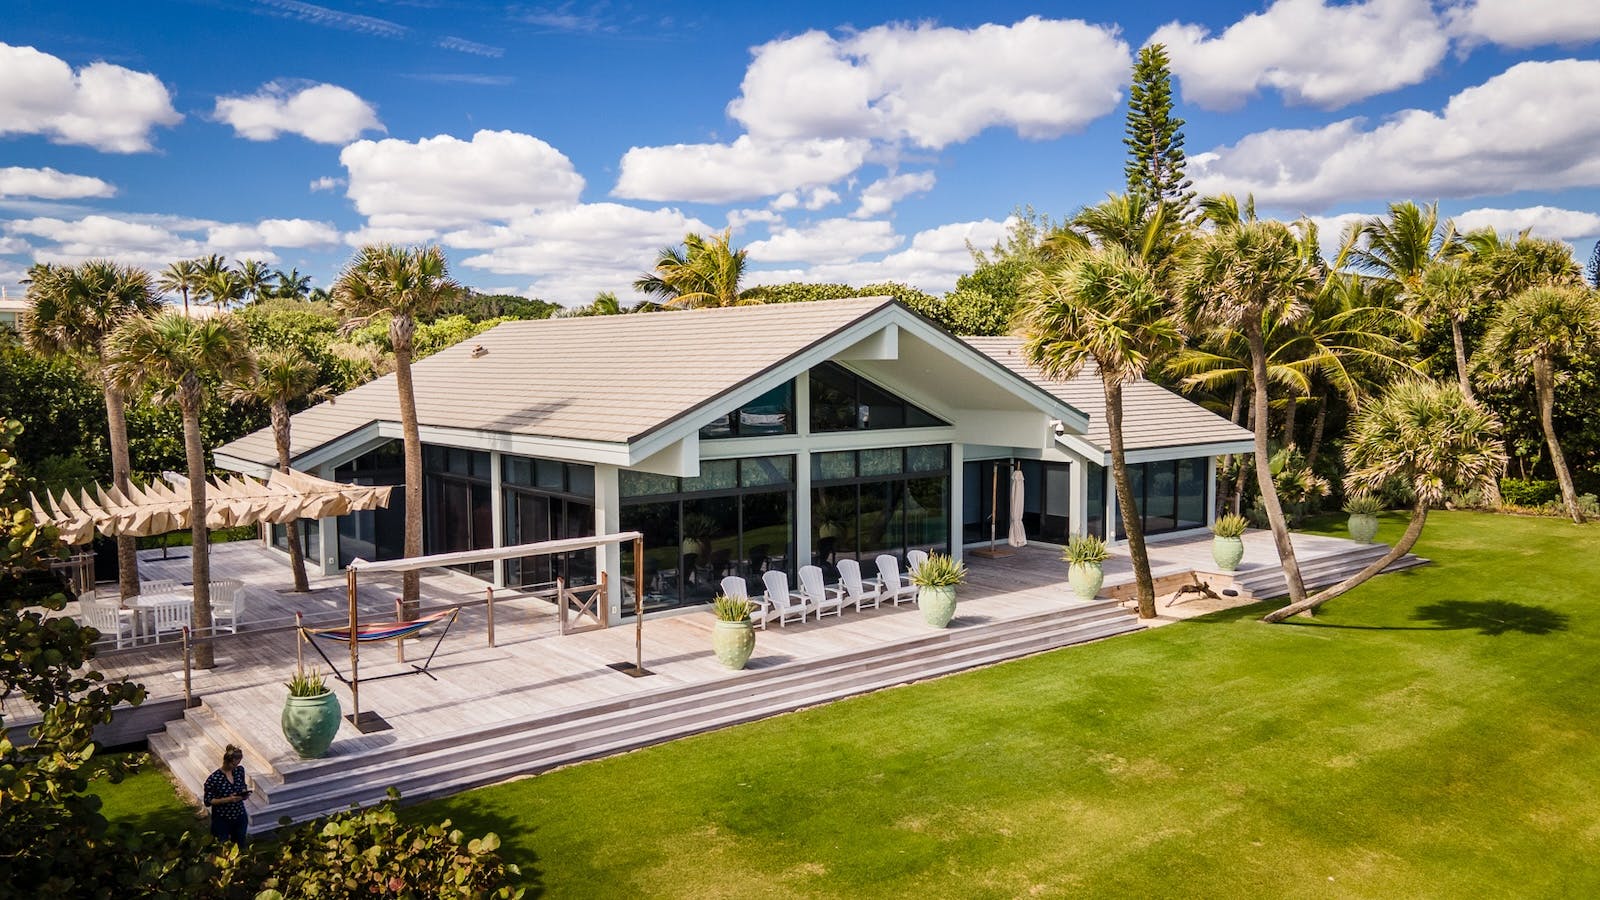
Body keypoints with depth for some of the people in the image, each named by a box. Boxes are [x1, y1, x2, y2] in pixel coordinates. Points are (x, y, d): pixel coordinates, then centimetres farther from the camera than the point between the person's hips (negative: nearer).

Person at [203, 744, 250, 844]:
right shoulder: (213, 779, -23)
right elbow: (208, 802, -15)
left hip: (240, 817, 5)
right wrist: (228, 799, -27)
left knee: (240, 846, 19)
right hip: (222, 820, -4)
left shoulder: (239, 770, -7)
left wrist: (245, 792, -11)